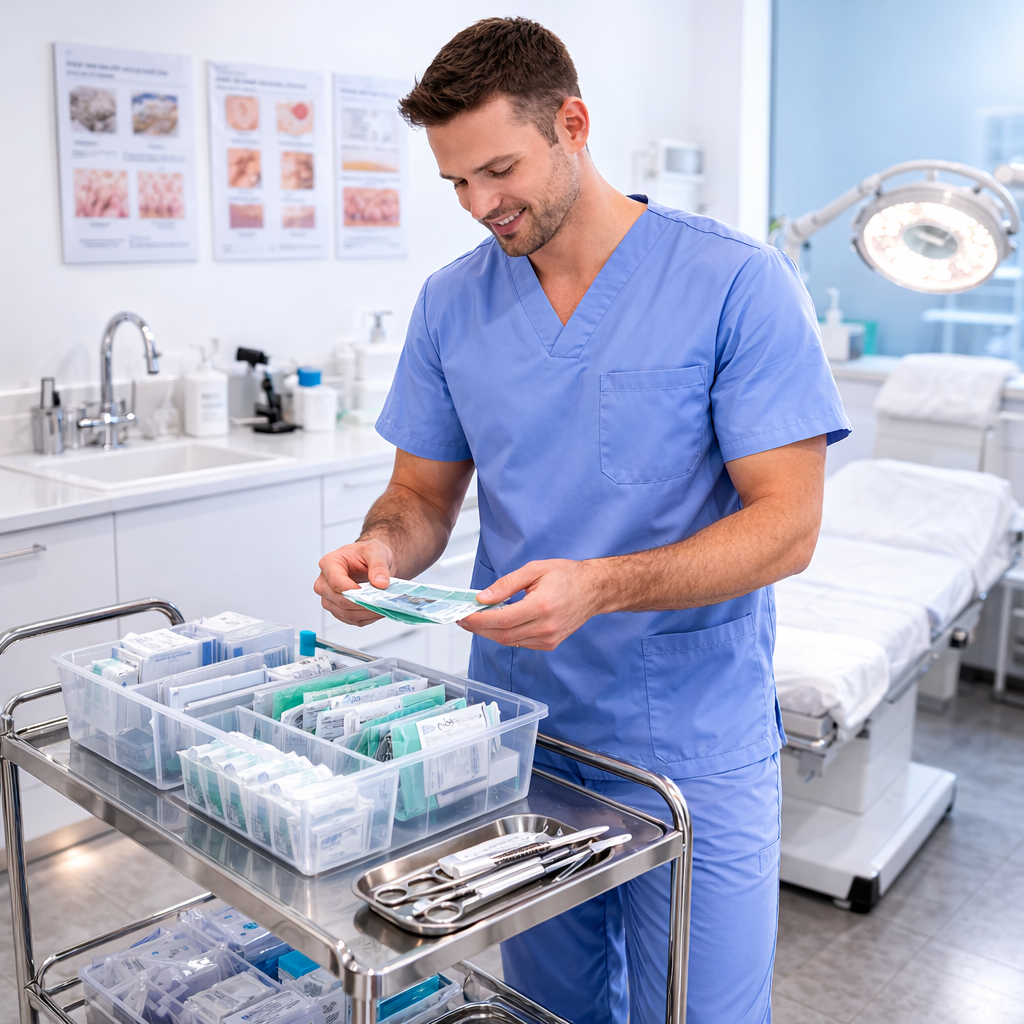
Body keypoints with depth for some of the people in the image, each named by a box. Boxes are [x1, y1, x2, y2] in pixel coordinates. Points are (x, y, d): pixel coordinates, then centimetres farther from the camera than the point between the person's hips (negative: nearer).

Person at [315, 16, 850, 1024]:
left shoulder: (736, 282, -13)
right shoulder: (452, 301, 2)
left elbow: (787, 524, -15)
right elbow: (424, 491, 9)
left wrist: (599, 585, -29)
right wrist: (380, 547, -14)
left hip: (693, 759, -4)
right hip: (518, 744, 4)